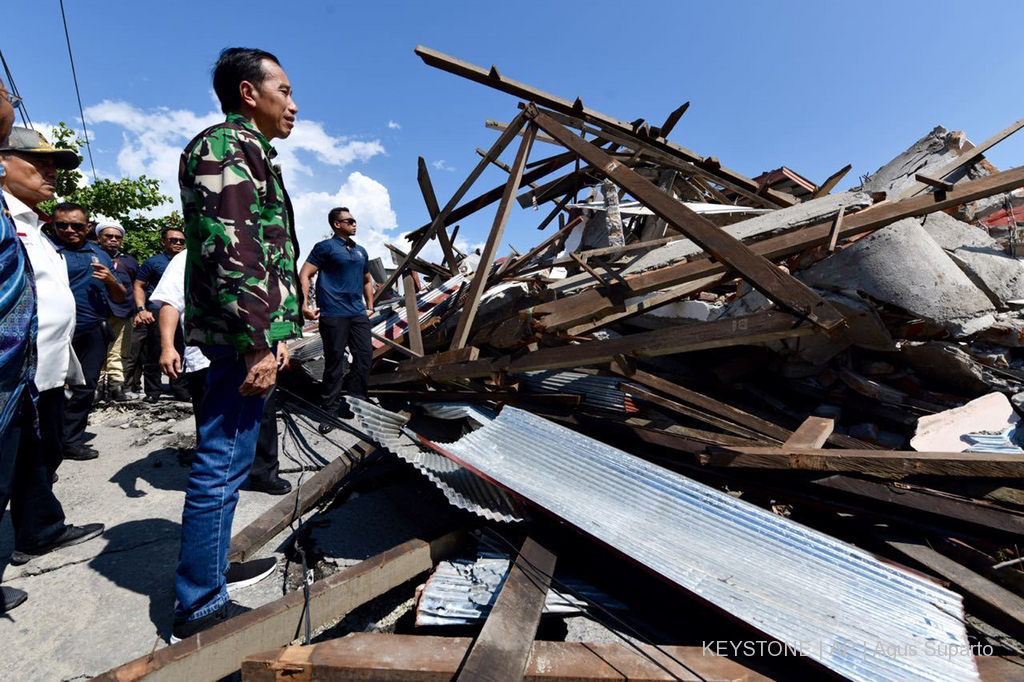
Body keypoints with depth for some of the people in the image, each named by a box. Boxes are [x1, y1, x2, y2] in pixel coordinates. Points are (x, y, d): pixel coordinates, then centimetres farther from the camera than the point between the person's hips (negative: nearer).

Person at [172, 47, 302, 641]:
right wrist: (257, 343, -22)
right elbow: (228, 252, -20)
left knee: (228, 462, 17)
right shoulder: (227, 145, -7)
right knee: (221, 465, -2)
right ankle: (200, 608, 12)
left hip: (250, 335, 11)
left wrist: (273, 333, 24)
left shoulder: (248, 153, 25)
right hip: (241, 335, -11)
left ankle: (212, 568, 33)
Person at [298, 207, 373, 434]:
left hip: (358, 314, 6)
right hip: (333, 315, -6)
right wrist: (304, 304, -14)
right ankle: (330, 410, 9)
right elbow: (304, 275, -5)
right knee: (334, 362, -2)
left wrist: (370, 306, 21)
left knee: (365, 356, 4)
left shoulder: (361, 251, 20)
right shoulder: (326, 247, 1)